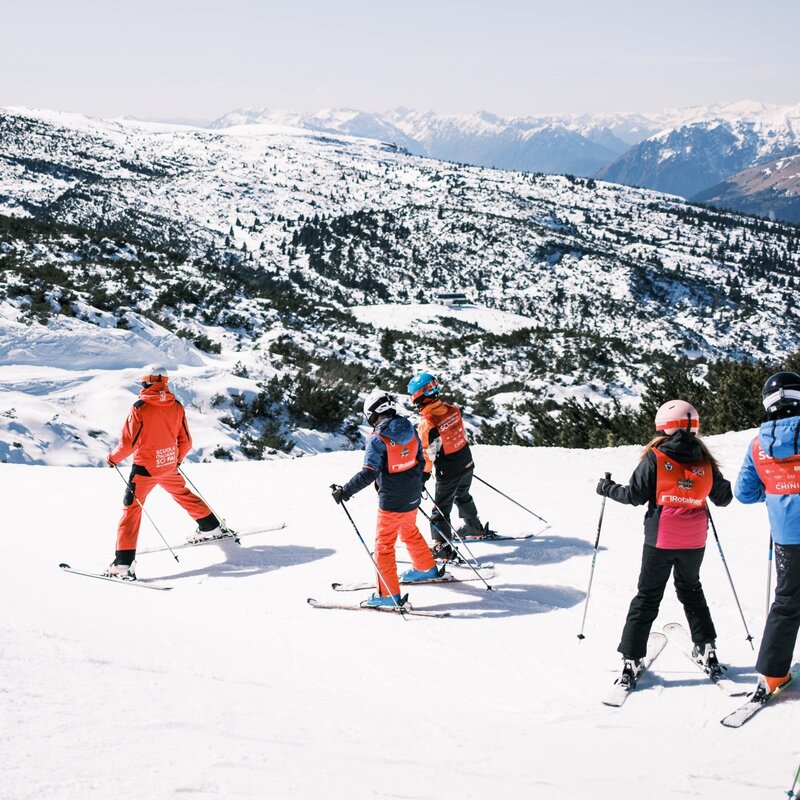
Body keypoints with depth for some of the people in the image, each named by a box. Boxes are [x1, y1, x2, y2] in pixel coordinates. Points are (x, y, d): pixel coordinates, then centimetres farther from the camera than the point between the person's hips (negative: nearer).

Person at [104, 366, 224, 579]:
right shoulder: (176, 406, -1)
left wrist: (113, 458, 3)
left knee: (131, 508, 0)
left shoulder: (140, 408, -16)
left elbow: (128, 443, -15)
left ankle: (124, 562, -7)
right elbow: (185, 441, 6)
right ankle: (211, 527, 42)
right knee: (182, 493, 29)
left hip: (145, 467, -5)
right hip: (169, 465, 5)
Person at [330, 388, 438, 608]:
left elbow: (368, 474, -25)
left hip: (391, 502, -7)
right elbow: (420, 461, 11)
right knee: (410, 532, 30)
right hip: (412, 499, 7)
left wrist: (345, 491, -18)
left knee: (384, 545, 3)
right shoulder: (410, 431, 0)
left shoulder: (378, 440, -20)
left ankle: (389, 594, 4)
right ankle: (427, 569, 47)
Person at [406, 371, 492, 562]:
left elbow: (426, 456, -20)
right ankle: (475, 528, 48)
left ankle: (442, 548, 8)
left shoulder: (427, 424, -27)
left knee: (441, 509, 7)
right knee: (463, 496, 30)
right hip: (467, 463, 7)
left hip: (448, 473, -7)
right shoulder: (452, 409, -8)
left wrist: (421, 479, -9)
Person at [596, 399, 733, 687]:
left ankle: (631, 660, 3)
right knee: (691, 590, 24)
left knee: (647, 597, 6)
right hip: (694, 541, 3)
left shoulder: (655, 457, -10)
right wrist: (725, 489, 33)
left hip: (661, 539, -3)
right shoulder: (705, 460, 0)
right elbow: (723, 497, 10)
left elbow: (635, 495, -10)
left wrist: (607, 488, 6)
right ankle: (707, 649, 22)